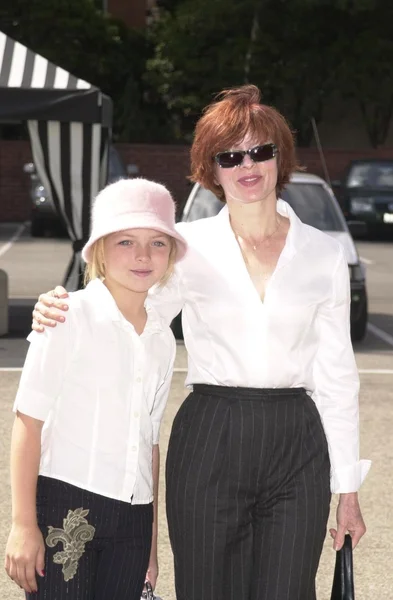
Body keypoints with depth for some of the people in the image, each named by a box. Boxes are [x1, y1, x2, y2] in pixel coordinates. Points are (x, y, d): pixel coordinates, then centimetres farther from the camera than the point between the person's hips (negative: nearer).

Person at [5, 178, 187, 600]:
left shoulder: (162, 340, 11)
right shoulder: (69, 318, -6)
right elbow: (29, 421, -8)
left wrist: (150, 536, 17)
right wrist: (23, 524, -12)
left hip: (132, 518, 5)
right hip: (65, 508, -5)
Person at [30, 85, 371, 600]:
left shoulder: (324, 254, 6)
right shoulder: (189, 246, 3)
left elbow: (336, 374, 8)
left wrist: (347, 488, 7)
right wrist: (59, 312, -19)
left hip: (298, 447, 1)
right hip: (208, 443, -1)